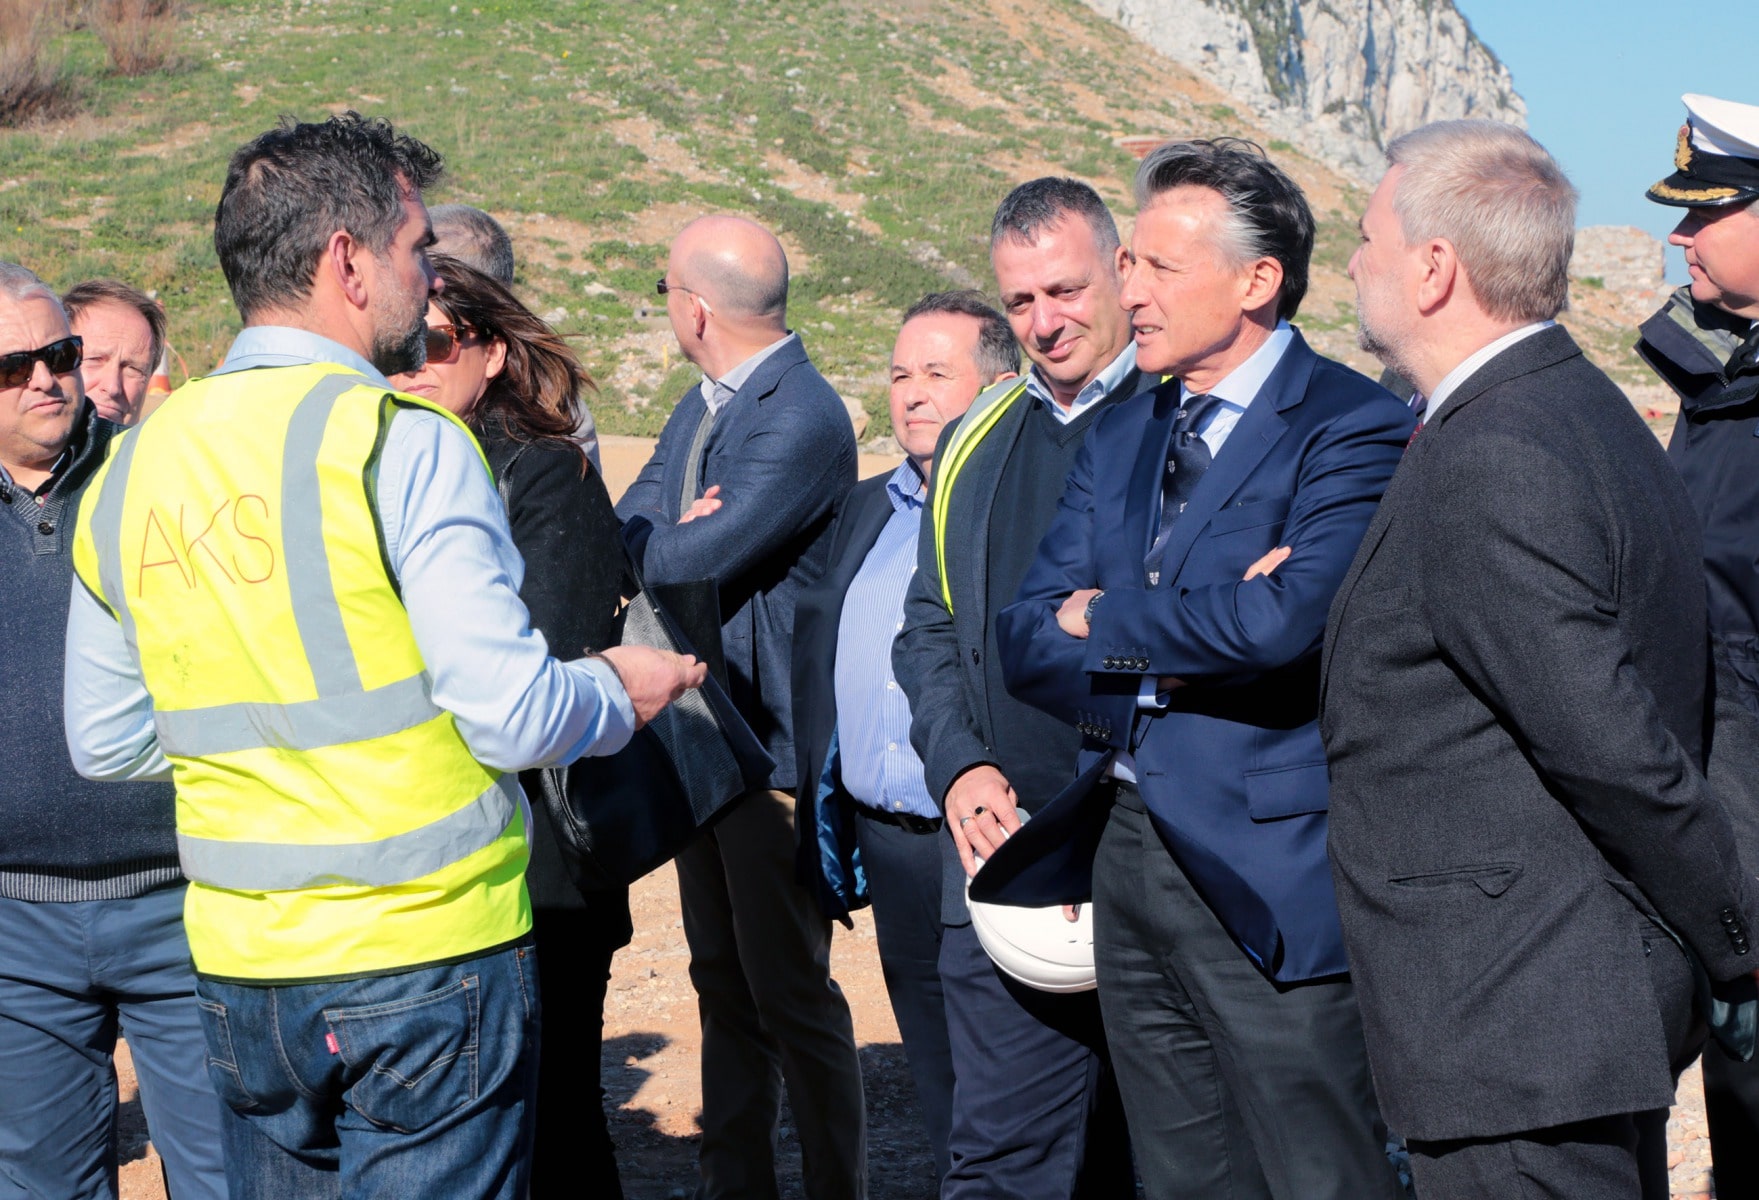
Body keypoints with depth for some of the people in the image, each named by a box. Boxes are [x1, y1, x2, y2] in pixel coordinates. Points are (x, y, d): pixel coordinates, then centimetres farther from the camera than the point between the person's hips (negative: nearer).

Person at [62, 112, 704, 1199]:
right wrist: (617, 693, 3)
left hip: (240, 967, 6)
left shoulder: (127, 468, 5)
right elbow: (512, 718, -17)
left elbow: (106, 742, 12)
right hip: (429, 954, -6)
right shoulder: (406, 443, -14)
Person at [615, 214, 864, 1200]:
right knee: (723, 983, 17)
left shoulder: (805, 419, -19)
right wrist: (677, 535, -16)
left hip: (775, 741, -9)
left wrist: (652, 539, -5)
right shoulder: (707, 405, 12)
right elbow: (627, 537, 5)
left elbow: (691, 561, -24)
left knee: (791, 991, -1)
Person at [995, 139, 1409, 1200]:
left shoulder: (1350, 427, -10)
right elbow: (1027, 637, 7)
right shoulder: (1119, 441, 14)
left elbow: (1287, 616, -26)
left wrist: (1107, 619, -9)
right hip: (1130, 860, 7)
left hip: (1271, 873, -7)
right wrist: (1181, 645, -12)